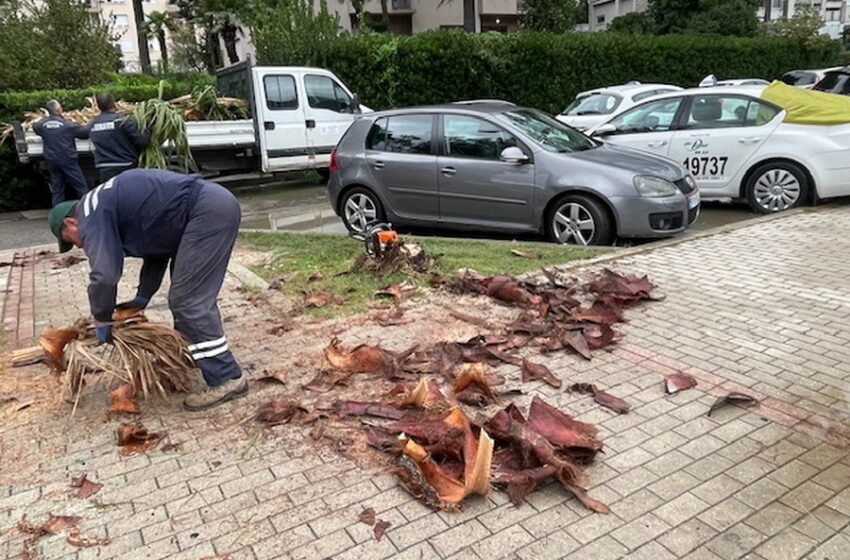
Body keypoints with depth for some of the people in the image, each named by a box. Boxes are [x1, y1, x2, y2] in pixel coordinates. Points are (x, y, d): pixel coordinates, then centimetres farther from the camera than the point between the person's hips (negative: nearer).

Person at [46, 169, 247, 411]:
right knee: (187, 297, 20)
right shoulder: (107, 206, 27)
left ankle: (227, 379, -5)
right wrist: (142, 297, 25)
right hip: (217, 204, 11)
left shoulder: (91, 217, -3)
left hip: (207, 212, -11)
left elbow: (104, 274, -14)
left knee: (189, 302, -9)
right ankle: (186, 361, 33)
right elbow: (156, 246, 28)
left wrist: (101, 320, 3)